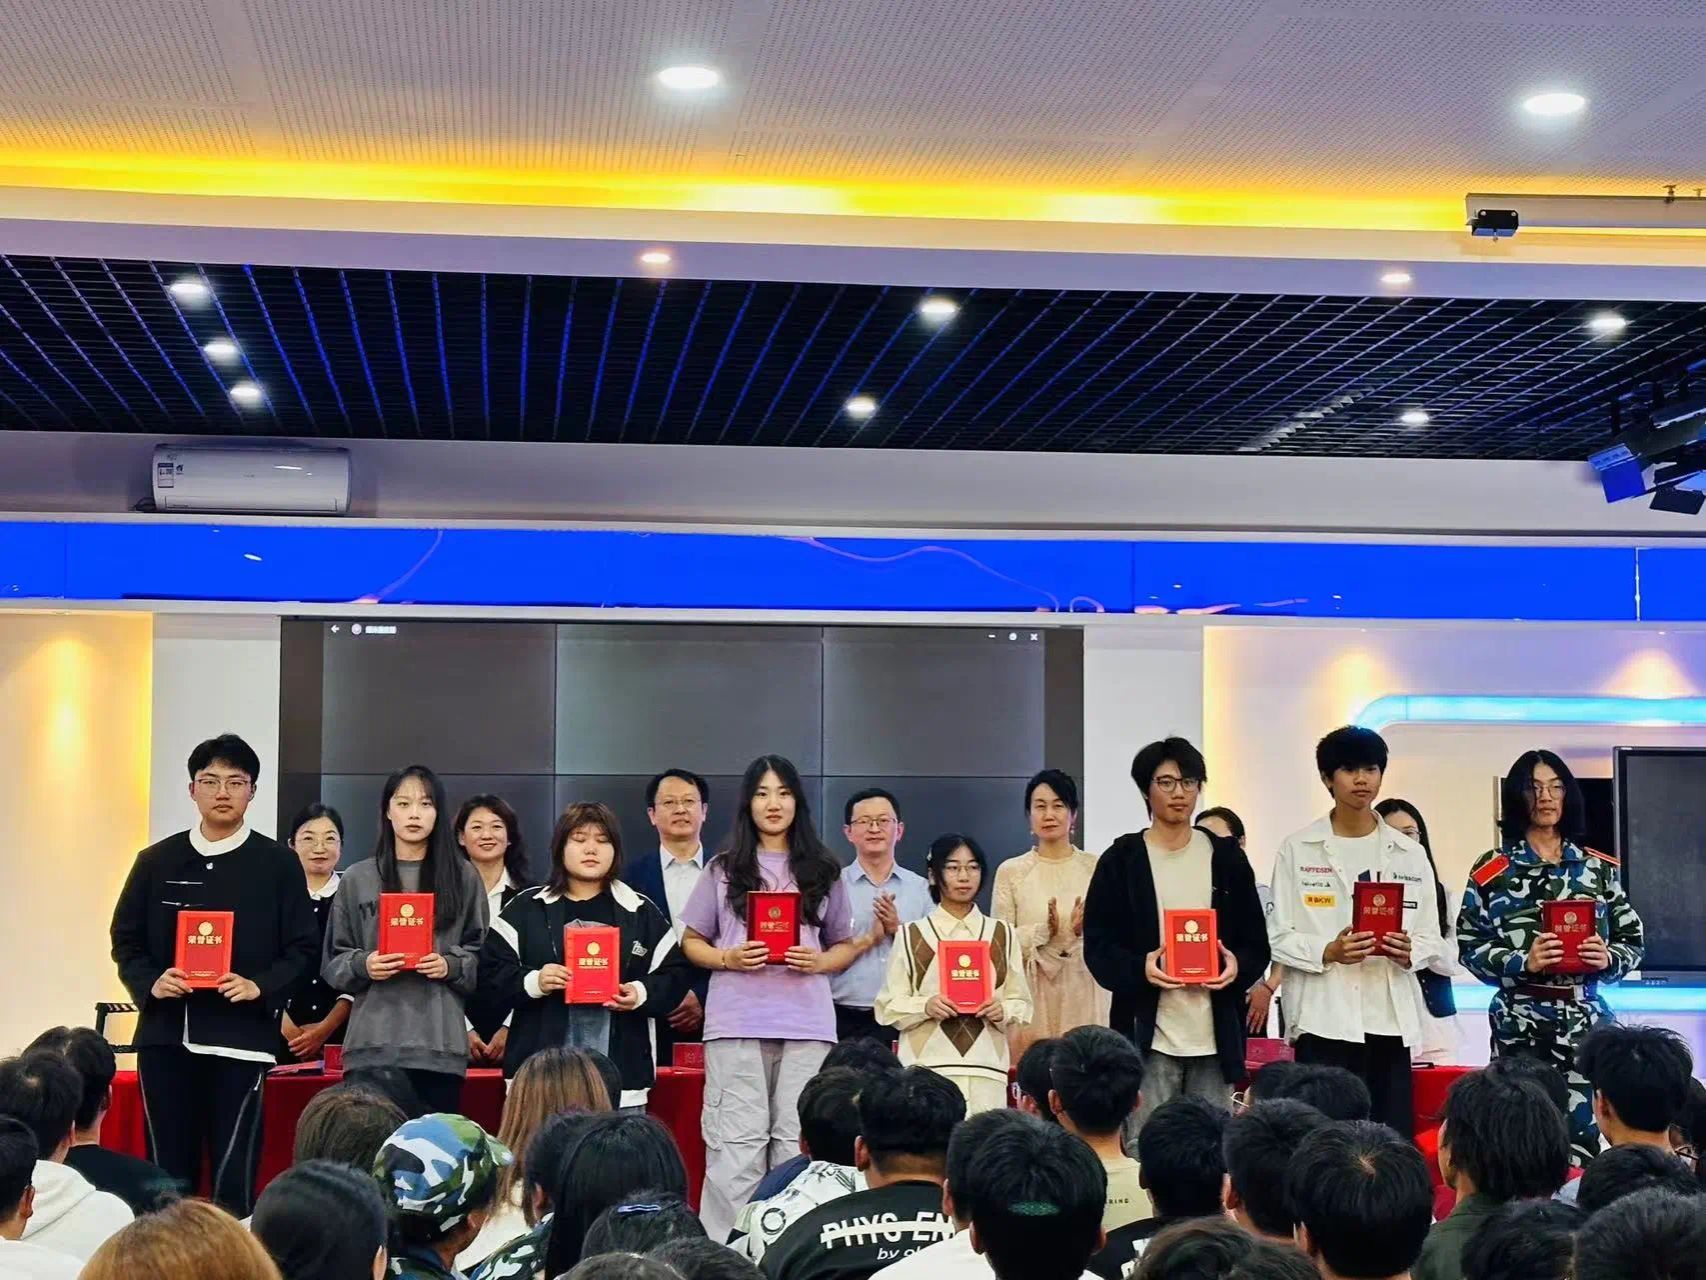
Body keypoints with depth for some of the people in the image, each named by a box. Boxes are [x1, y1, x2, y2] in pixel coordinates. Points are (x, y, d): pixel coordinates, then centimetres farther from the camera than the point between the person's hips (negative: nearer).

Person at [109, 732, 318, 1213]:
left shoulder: (278, 864, 3)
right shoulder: (157, 861, 10)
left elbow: (302, 948, 2)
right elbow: (126, 940, 12)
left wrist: (261, 988, -15)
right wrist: (150, 983, -7)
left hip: (242, 1037, -3)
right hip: (165, 1036, 3)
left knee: (233, 1178, -6)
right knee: (168, 1173, 7)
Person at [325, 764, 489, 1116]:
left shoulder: (463, 877, 11)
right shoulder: (358, 879, 11)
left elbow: (483, 958, 10)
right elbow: (333, 961, 11)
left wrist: (451, 966, -9)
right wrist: (362, 965, -8)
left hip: (440, 1043, 0)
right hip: (372, 1042, 0)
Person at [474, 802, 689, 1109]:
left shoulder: (642, 913, 13)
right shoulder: (525, 909, 9)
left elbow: (675, 977, 11)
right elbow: (489, 977, 4)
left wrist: (642, 994, -8)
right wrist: (533, 982, -13)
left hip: (621, 1074, 1)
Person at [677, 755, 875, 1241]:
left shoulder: (823, 871, 12)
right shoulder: (723, 870, 9)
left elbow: (844, 945, 16)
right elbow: (691, 942, 11)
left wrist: (819, 962, -5)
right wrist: (728, 958, -9)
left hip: (807, 1023, 1)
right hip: (736, 1022, -1)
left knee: (799, 1145, 0)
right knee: (736, 1147, -4)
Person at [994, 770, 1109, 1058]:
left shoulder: (1095, 868, 7)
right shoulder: (1010, 871, 6)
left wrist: (1087, 930, -14)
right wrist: (1044, 931, -13)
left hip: (1084, 996, 0)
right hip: (1032, 996, 0)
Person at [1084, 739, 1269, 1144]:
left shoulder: (1227, 857, 10)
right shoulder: (1121, 861, 3)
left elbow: (1257, 941, 12)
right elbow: (1098, 946, 0)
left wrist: (1238, 965, -10)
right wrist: (1139, 969, -19)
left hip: (1215, 1035, 2)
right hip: (1148, 1035, -2)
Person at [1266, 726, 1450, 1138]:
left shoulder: (1410, 854, 13)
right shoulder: (1297, 849, 5)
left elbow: (1432, 940, 12)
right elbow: (1278, 937, 1)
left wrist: (1409, 952, -11)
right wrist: (1328, 952, -16)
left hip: (1391, 1019, 3)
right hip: (1324, 1018, -2)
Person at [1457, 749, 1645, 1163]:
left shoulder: (1600, 868, 10)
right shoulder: (1492, 869, 2)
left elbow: (1633, 940, 12)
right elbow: (1469, 947, -1)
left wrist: (1608, 959, -9)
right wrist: (1523, 962, -16)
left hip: (1585, 1023, 2)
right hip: (1519, 1026, -2)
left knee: (1582, 1137, -1)